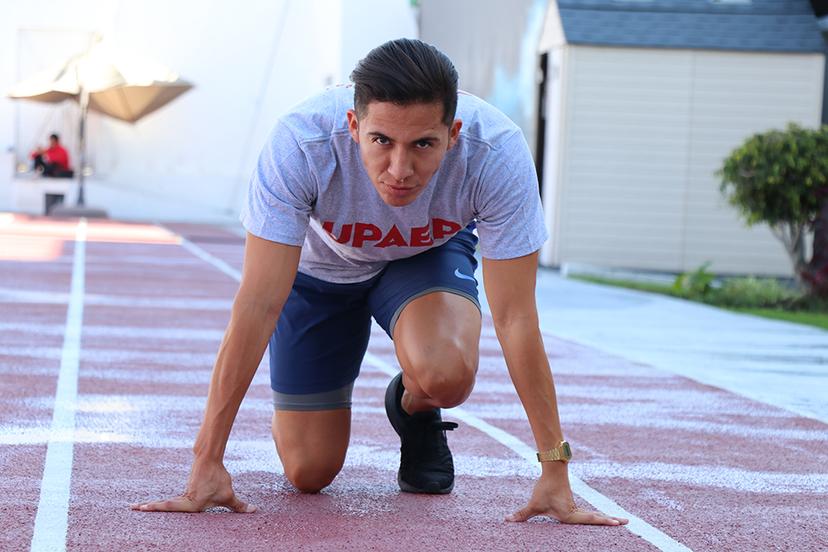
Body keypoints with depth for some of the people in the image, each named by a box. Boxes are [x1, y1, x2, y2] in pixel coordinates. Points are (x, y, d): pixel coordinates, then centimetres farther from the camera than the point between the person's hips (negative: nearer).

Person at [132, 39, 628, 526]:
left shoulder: (498, 152, -37)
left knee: (446, 374, -32)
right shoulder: (300, 144, -39)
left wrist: (555, 472, -30)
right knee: (308, 473, -3)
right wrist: (208, 463, -37)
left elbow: (515, 318, -31)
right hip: (320, 264, 0)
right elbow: (258, 305, -36)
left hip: (430, 254, 0)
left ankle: (415, 412, 5)